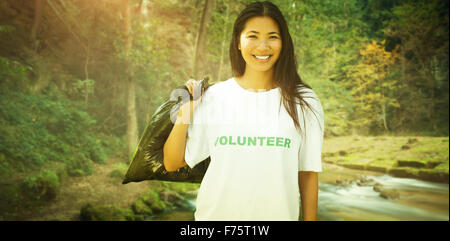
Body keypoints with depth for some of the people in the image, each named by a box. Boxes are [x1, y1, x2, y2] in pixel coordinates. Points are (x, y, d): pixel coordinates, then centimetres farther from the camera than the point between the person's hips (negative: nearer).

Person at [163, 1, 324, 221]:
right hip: (215, 214, 1)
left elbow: (308, 172, -1)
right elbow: (172, 164, -3)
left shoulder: (303, 102, -5)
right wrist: (183, 116, -15)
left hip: (277, 214, 0)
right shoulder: (214, 96, -6)